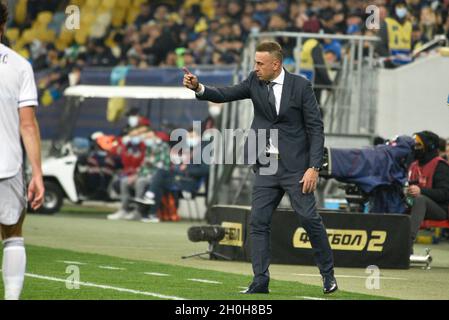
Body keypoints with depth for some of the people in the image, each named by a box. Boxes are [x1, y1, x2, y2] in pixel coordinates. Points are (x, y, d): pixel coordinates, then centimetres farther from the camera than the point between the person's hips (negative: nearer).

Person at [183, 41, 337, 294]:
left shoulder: (300, 86, -8)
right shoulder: (255, 82, 4)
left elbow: (316, 128, -8)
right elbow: (225, 95, -1)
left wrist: (314, 167, -15)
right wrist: (198, 88, -21)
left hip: (296, 166, -5)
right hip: (267, 166, 5)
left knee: (310, 218, -7)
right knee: (258, 222, -1)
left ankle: (328, 274, 9)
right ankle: (260, 281, 2)